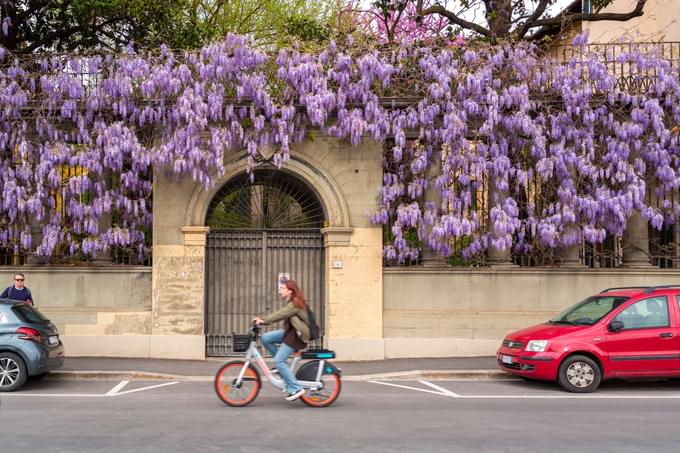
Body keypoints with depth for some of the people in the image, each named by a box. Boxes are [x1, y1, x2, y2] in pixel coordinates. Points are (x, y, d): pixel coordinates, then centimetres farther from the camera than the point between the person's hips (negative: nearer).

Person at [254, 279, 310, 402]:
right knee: (266, 338, -1)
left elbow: (279, 315, -28)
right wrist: (263, 320, -6)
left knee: (279, 361, -15)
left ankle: (296, 389, -12)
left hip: (297, 336, -10)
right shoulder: (291, 303, 13)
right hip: (289, 331, 10)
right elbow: (280, 315, 6)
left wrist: (264, 320, -30)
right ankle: (282, 366, 10)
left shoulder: (295, 304, -18)